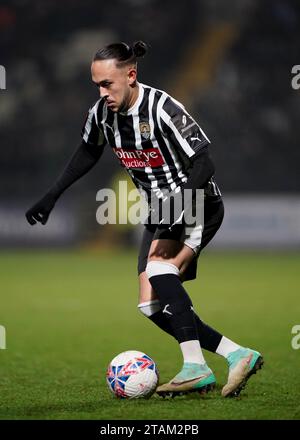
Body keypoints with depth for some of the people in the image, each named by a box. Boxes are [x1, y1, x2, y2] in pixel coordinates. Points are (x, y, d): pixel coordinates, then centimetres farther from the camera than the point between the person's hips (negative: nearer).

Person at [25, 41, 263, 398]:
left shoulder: (163, 110, -25)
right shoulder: (101, 113, -4)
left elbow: (203, 164, -26)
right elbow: (88, 152, 17)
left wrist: (176, 207, -38)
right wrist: (51, 196, 14)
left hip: (199, 205, -8)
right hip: (161, 213, 8)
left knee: (158, 269, -31)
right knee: (151, 305, -3)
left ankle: (196, 367, -29)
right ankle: (237, 355, -1)